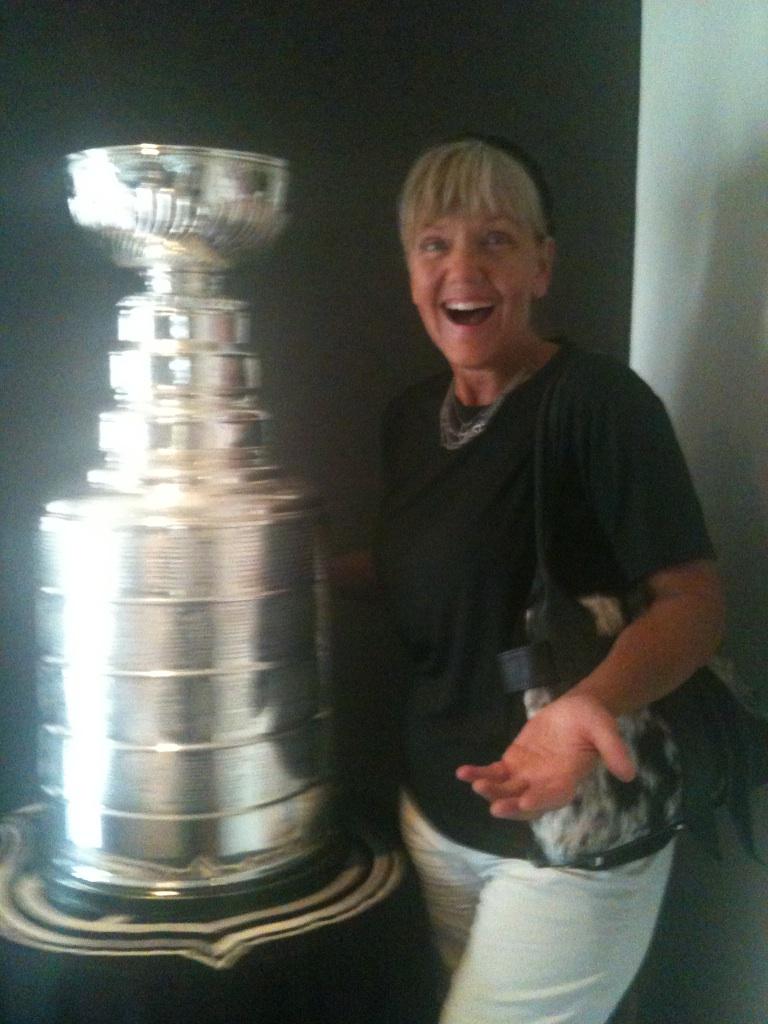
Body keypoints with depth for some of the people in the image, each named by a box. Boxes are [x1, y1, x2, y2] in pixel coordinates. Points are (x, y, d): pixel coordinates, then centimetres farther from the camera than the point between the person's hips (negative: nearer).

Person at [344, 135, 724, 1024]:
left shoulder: (599, 401, -15)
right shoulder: (409, 416, 4)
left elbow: (693, 601, -16)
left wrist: (591, 704, -32)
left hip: (578, 827, -6)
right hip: (438, 808, 6)